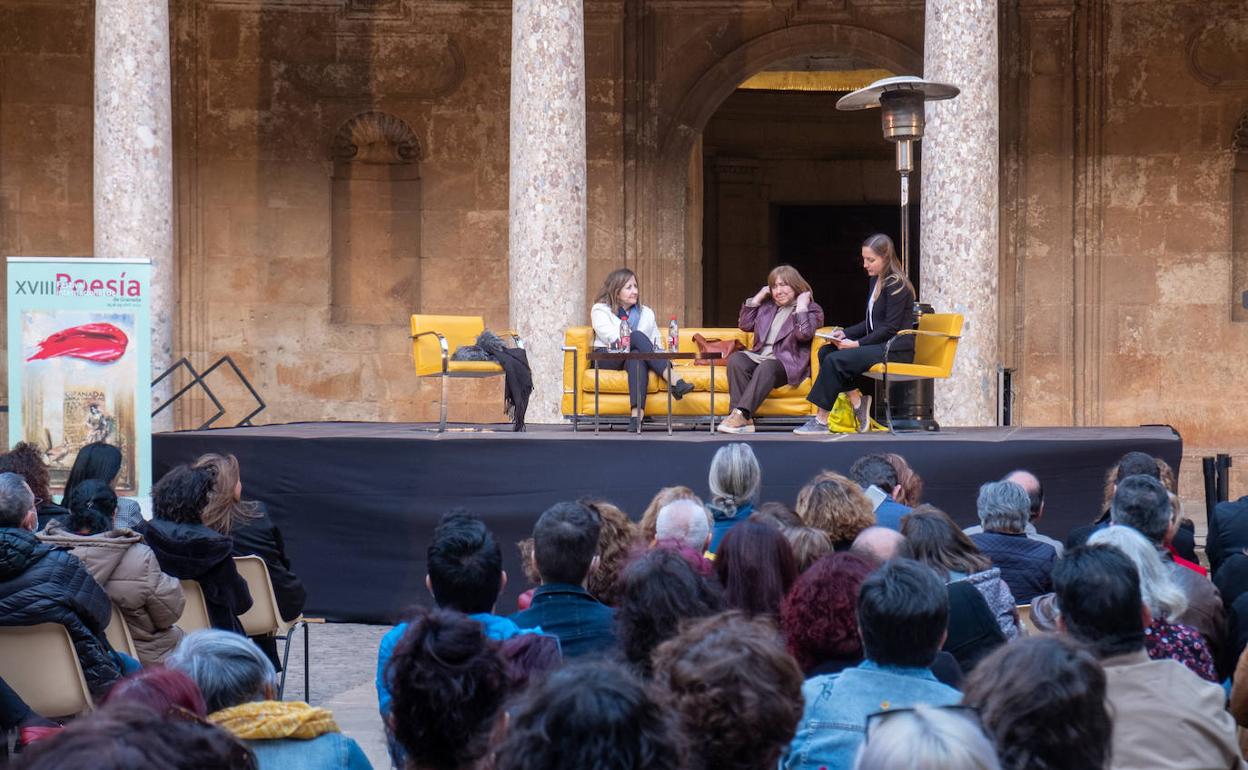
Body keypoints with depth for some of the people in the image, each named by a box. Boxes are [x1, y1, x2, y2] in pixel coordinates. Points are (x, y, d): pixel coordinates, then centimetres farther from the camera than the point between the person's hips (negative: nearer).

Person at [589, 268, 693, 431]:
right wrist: (632, 340, -22)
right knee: (637, 336, -32)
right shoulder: (600, 310, 13)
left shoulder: (646, 313, 26)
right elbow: (610, 336, -6)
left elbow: (657, 343, 20)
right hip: (608, 358, -2)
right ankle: (674, 381, -48)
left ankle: (637, 414, -58)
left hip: (633, 356, 2)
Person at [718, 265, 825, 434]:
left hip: (788, 361, -5)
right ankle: (741, 418, -39)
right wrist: (757, 299, 17)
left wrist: (801, 306, -7)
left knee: (766, 366, -38)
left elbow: (804, 334, -9)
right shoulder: (767, 306, 26)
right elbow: (744, 325, 21)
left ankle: (741, 414, -49)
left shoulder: (811, 309, 9)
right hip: (759, 355, 5)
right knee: (735, 359, -27)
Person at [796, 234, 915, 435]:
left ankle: (821, 420, -19)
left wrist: (858, 343, -20)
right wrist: (845, 333, 4)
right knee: (825, 352, -6)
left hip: (895, 350, -9)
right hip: (878, 345, 9)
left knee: (836, 360, -24)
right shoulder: (876, 282, 16)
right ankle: (857, 400, -7)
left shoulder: (896, 285, -11)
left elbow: (890, 328, -17)